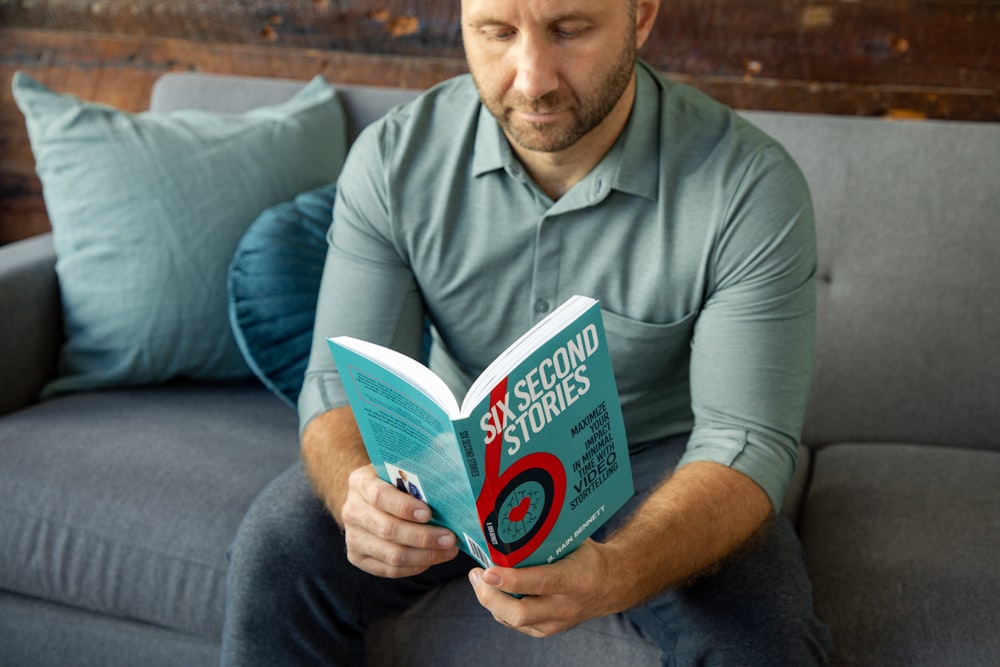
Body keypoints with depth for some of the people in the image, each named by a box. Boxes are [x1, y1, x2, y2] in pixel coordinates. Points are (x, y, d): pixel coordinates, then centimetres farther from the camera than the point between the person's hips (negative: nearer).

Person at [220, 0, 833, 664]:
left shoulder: (753, 185, -23)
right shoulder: (394, 157, -15)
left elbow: (747, 441, -24)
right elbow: (341, 383, -13)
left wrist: (616, 573, -45)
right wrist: (357, 492, -38)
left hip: (652, 455, 0)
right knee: (275, 548, -23)